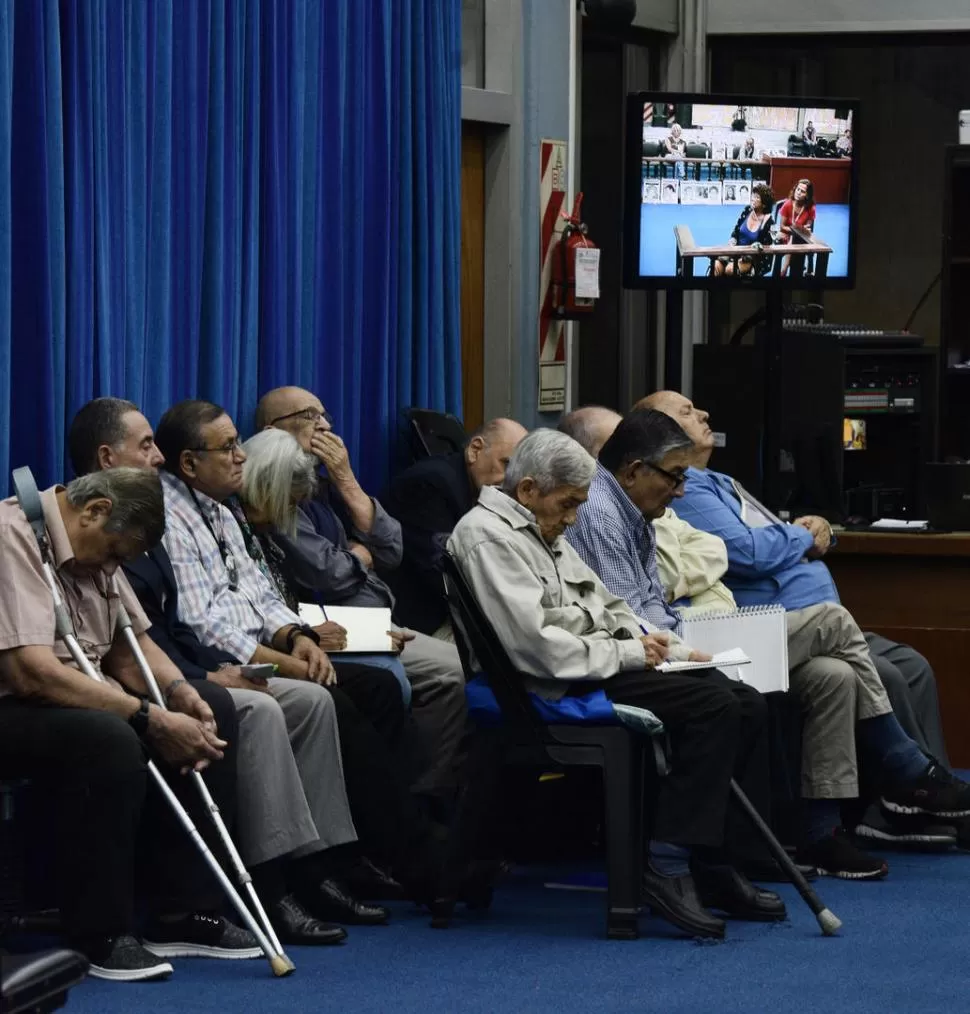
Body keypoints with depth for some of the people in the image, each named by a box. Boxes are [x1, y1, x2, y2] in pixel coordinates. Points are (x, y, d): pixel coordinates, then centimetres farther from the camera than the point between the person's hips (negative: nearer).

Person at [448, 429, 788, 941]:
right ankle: (668, 864, -23)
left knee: (742, 712, -3)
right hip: (561, 688, -10)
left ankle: (714, 864, -2)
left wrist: (673, 649, 9)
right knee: (714, 706, -23)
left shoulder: (544, 534, 22)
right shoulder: (488, 535, -12)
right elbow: (534, 644, -21)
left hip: (602, 667, 10)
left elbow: (606, 606, 27)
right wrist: (626, 653, -14)